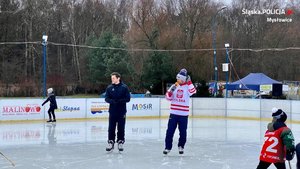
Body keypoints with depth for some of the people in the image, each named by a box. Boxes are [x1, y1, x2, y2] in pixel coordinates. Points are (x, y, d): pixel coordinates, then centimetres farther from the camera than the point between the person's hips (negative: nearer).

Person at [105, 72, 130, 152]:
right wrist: (112, 101, -19)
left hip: (121, 112, -2)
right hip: (112, 111, 2)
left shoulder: (124, 87, -3)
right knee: (111, 128, 4)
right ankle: (111, 142, 13)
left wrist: (120, 101, -20)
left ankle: (120, 142, 16)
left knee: (121, 128, 5)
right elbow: (106, 98, 1)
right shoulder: (109, 87, 5)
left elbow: (128, 98, -5)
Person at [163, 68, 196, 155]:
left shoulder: (188, 86, 1)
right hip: (173, 113, 2)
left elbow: (192, 92, -20)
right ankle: (167, 147, 7)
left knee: (183, 132, 6)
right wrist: (171, 91, -11)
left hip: (183, 114, -1)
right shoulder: (174, 86, 8)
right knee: (170, 131, -1)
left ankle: (181, 146, 25)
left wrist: (189, 82, -20)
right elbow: (168, 97, 7)